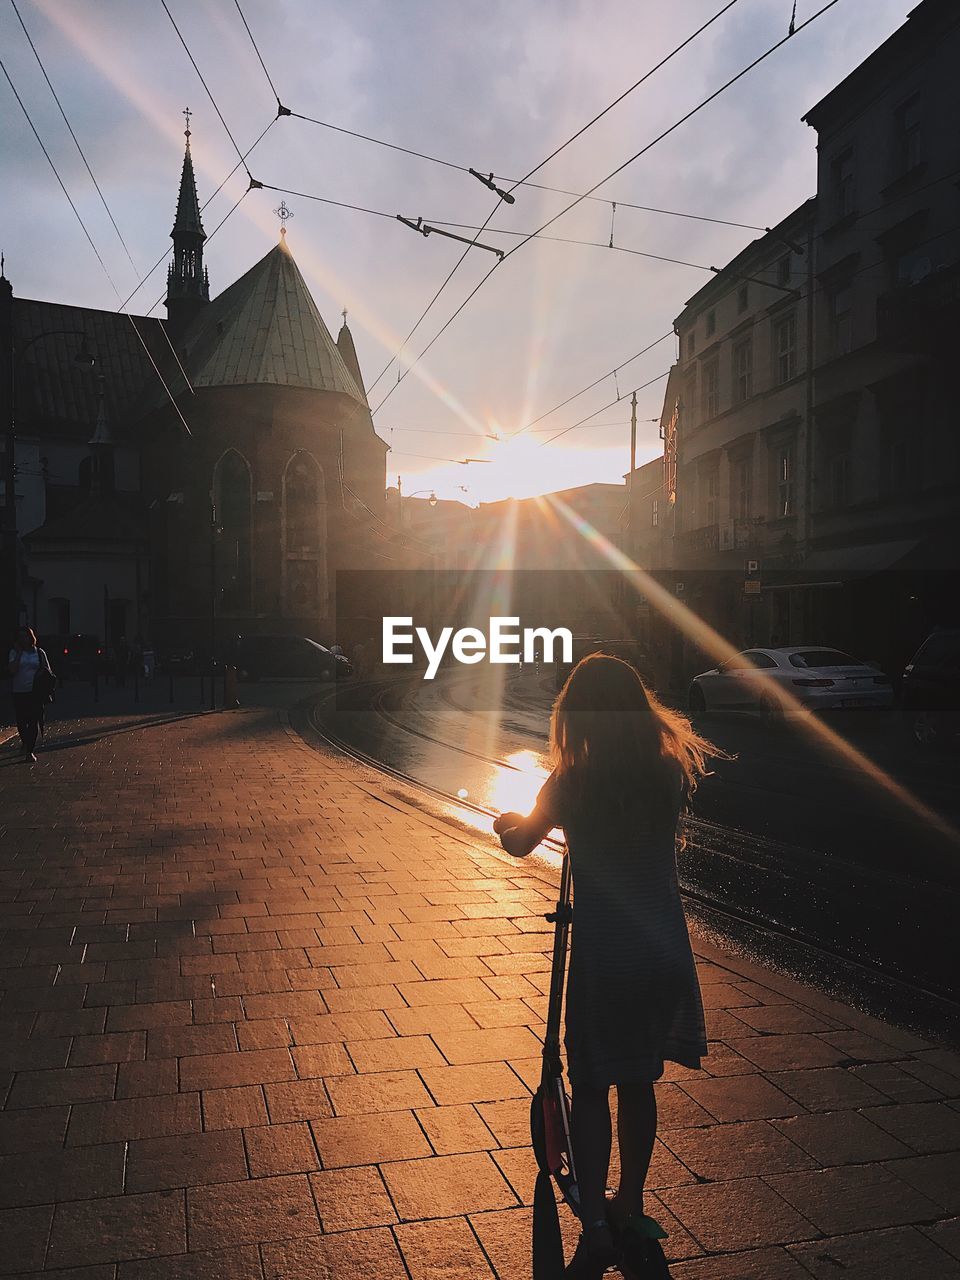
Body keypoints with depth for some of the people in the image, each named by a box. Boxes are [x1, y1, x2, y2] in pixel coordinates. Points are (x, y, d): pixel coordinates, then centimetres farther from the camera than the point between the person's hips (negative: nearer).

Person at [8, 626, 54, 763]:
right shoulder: (14, 652, 5)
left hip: (36, 692, -1)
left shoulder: (39, 652, 5)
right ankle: (25, 742, 34)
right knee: (21, 722, 6)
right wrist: (18, 654, -10)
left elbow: (48, 671, 8)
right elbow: (12, 670, -8)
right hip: (19, 692, 1)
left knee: (34, 721, -7)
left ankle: (30, 751, -1)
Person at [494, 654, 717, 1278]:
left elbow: (519, 842, 2)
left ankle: (596, 1227, 8)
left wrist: (507, 821, 24)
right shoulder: (670, 772, -4)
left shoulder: (573, 782, -14)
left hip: (603, 953, -4)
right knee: (638, 1082, 19)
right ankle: (630, 1214, 34)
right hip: (665, 950, 4)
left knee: (591, 1086, 11)